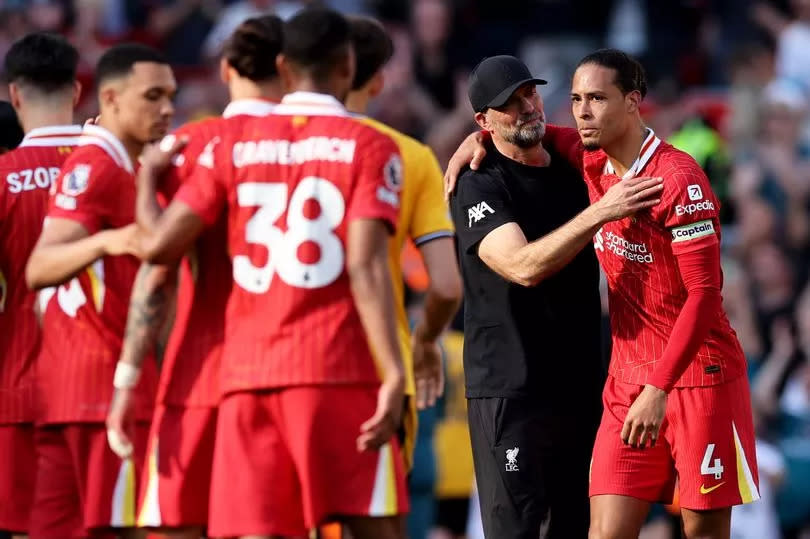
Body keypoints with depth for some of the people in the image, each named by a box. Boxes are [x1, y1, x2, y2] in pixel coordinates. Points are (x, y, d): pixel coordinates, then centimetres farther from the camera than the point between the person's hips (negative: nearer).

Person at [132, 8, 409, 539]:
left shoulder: (233, 143, 9)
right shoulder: (370, 147, 0)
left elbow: (159, 245, 3)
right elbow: (365, 268, -11)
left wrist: (147, 181, 22)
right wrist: (394, 374, -15)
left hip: (247, 372, 3)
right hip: (337, 369, -3)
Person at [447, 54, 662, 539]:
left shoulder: (573, 172, 12)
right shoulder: (480, 188, -8)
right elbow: (523, 266, -24)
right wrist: (600, 211, -28)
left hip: (580, 385, 7)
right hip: (509, 390, -7)